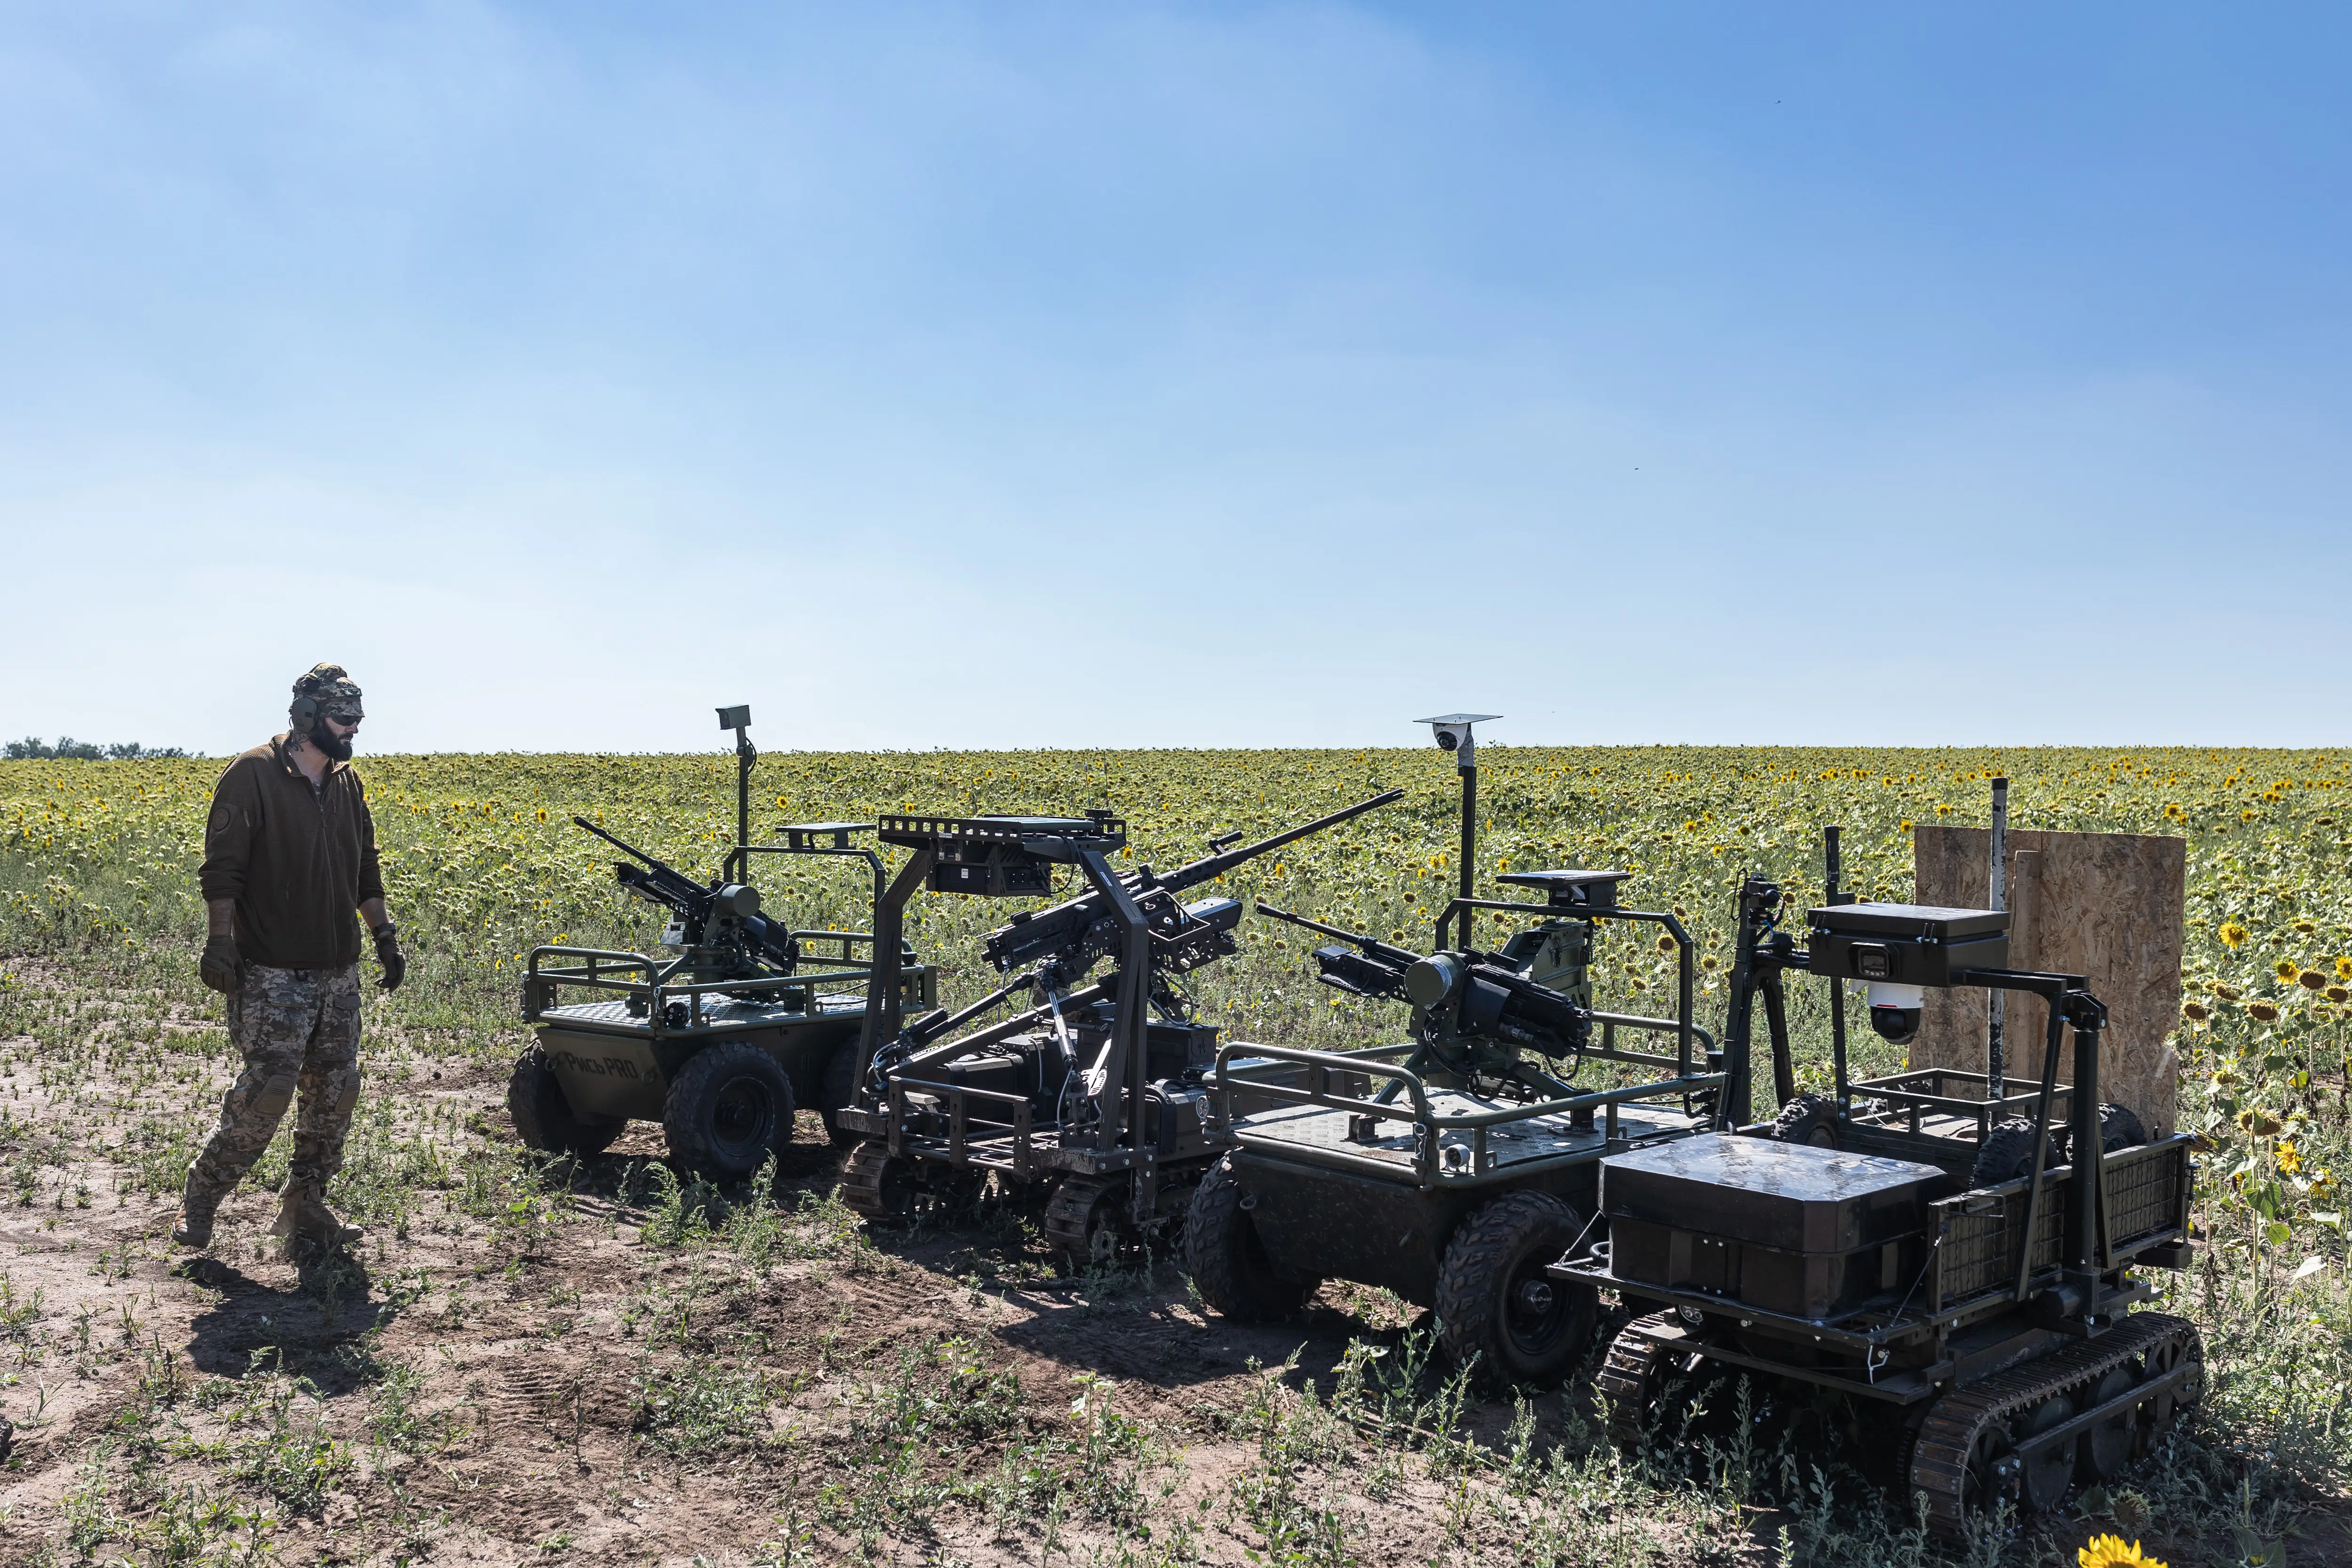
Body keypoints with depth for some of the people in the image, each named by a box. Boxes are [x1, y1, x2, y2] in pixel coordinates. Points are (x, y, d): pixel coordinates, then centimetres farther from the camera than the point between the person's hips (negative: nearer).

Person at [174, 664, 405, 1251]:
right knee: (267, 1088, -12)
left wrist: (384, 933, 14)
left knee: (336, 1089, 7)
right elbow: (222, 868, -11)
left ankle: (305, 1206, 20)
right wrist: (219, 941, -17)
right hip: (273, 971, -7)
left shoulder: (347, 783, 13)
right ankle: (199, 1201, 6)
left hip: (338, 970, 7)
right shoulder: (254, 775, -8)